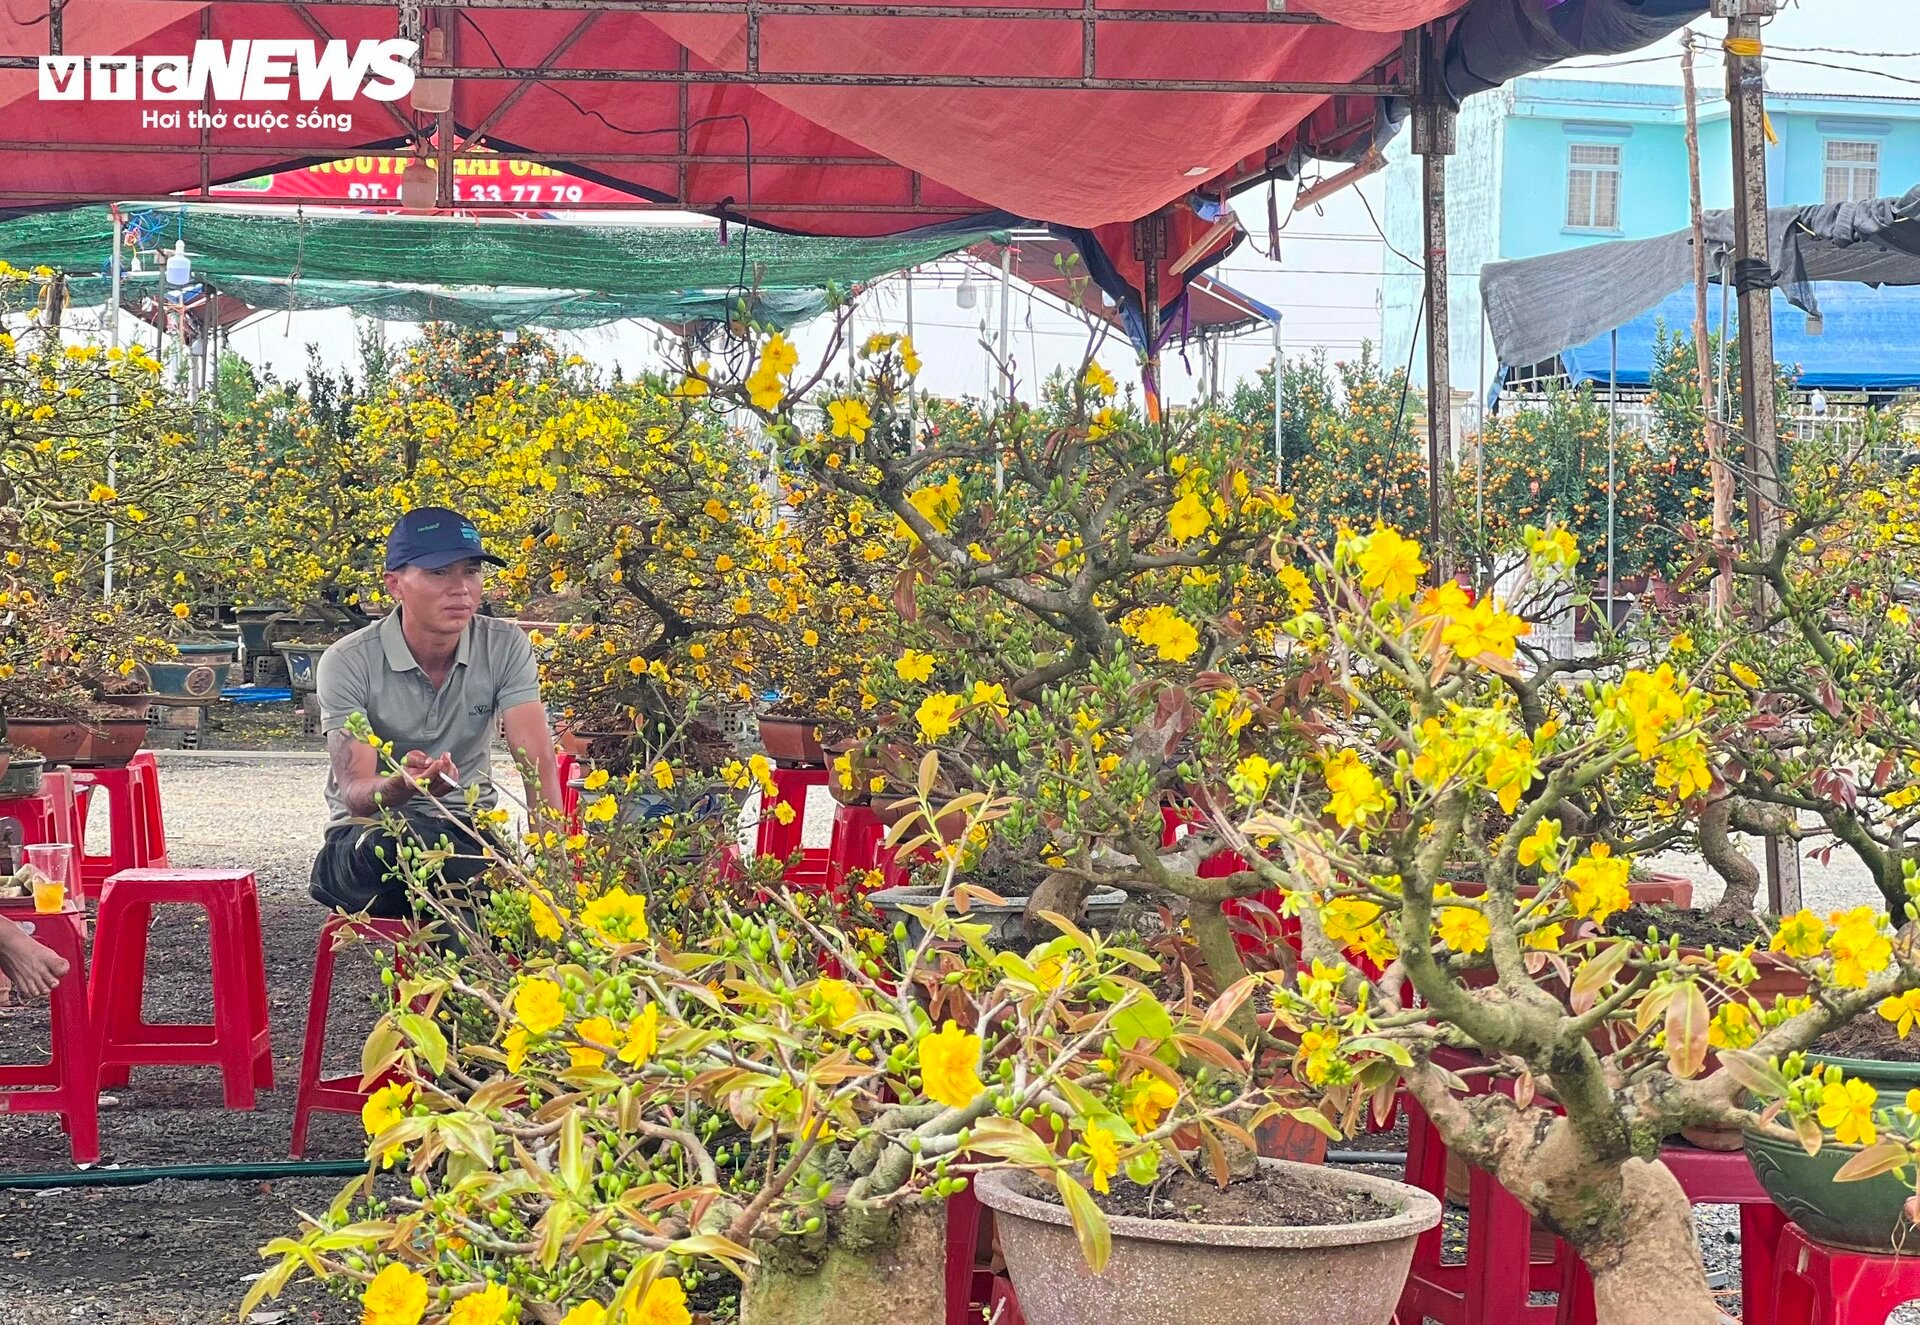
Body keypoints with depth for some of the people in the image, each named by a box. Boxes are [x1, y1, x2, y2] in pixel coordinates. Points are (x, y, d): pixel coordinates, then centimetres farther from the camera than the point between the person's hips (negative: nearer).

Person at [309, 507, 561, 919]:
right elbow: (355, 793, -19)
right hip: (370, 835, -1)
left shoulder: (505, 647, -4)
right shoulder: (348, 662, -12)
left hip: (467, 832, 1)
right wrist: (401, 785, -44)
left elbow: (537, 762, -12)